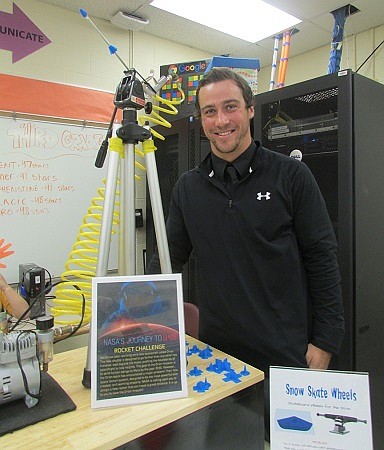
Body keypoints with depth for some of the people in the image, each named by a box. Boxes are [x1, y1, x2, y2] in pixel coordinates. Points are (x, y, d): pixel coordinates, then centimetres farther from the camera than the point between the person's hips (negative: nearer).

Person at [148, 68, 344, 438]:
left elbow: (321, 258, -6)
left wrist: (325, 341, -7)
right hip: (215, 348, 3)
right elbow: (170, 256, 7)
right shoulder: (188, 187, 3)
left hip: (286, 351, -2)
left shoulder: (290, 176, -7)